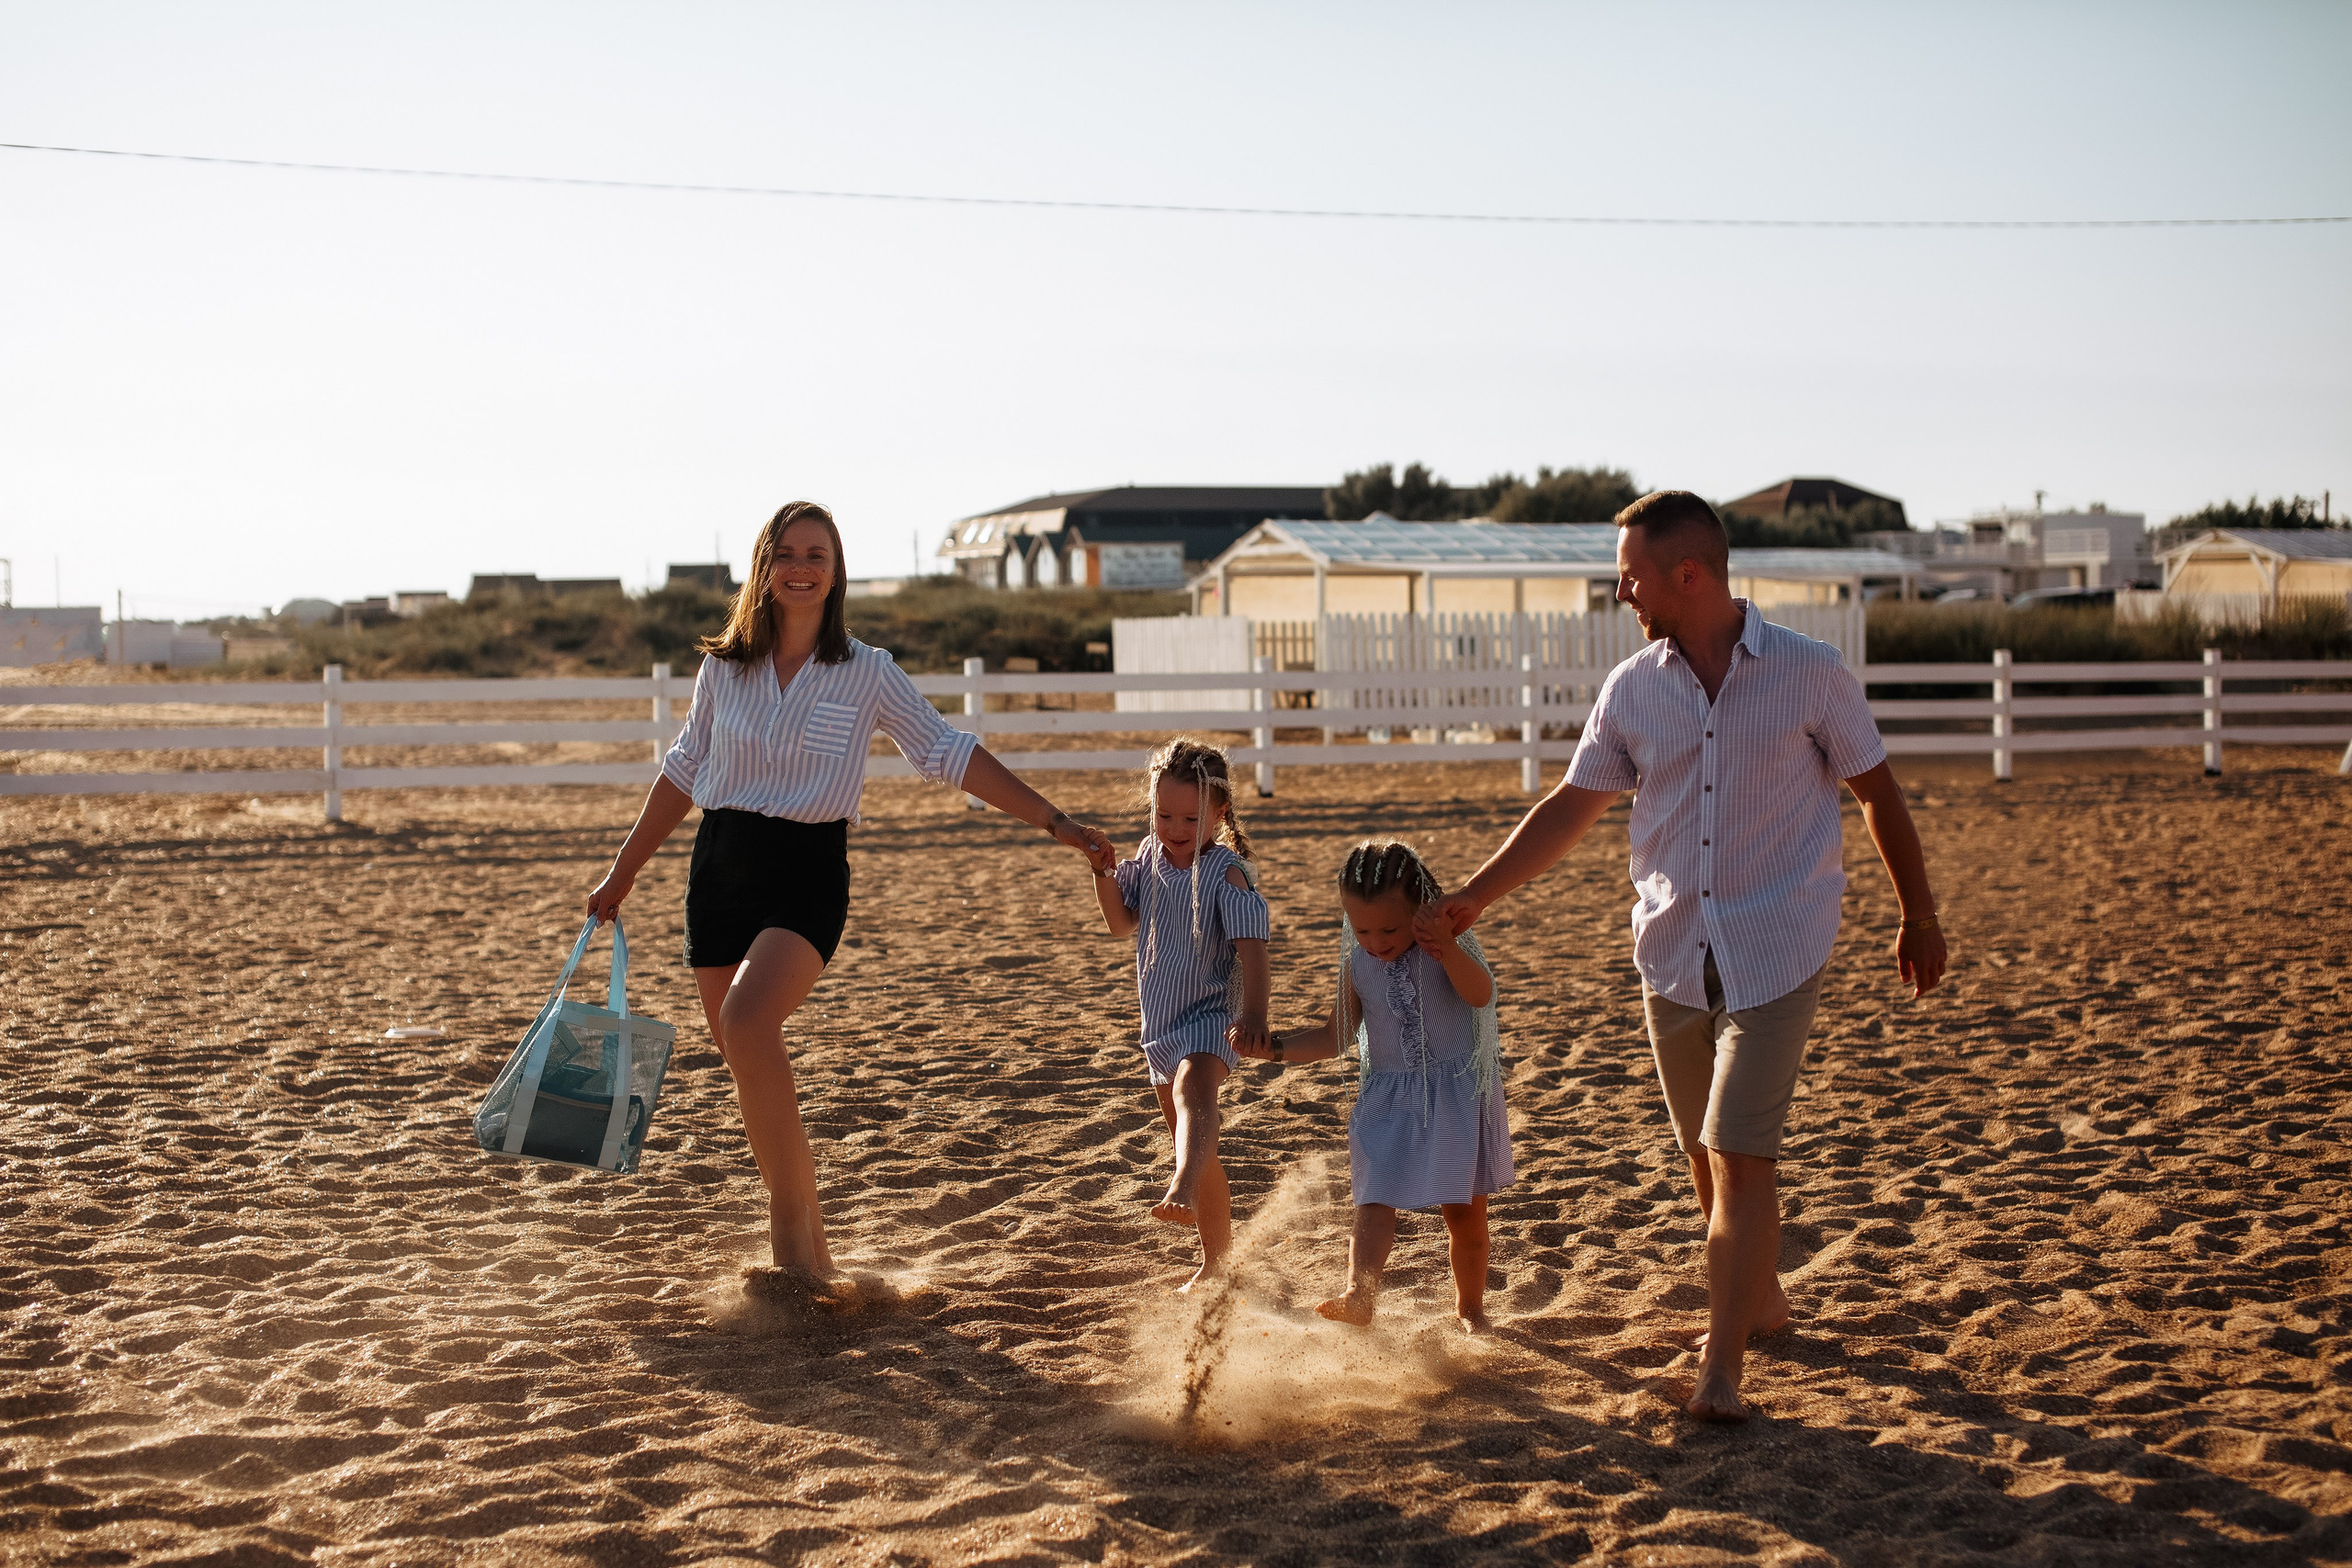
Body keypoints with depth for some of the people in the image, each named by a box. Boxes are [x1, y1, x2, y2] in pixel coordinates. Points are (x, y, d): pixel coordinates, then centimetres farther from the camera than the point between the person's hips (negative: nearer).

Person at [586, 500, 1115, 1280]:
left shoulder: (867, 672, -1)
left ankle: (792, 1225, -20)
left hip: (808, 872, -4)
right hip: (720, 867, 4)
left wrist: (1054, 821, -4)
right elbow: (685, 770, 17)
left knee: (747, 1020, -29)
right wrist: (623, 871, 20)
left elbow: (950, 755, 0)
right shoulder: (724, 666, 7)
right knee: (751, 1070, 5)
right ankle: (808, 1254, 19)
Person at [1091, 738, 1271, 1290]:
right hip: (1162, 1023, 8)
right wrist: (1103, 873, -5)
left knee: (1193, 1091, -39)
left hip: (1211, 1017, -8)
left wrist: (1254, 1014, -38)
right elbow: (1122, 924, 13)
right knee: (1195, 1148, 17)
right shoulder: (1150, 856, 4)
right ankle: (1217, 1258, 31)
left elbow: (1251, 942, -25)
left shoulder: (1226, 871, -15)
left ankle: (1183, 1191, -64)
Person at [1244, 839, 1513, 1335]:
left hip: (1456, 1094, -2)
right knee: (1375, 1201, -15)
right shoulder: (1357, 962, -1)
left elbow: (1480, 994, -27)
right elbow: (1338, 1034, 8)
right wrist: (1275, 1047, -4)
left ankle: (1469, 1306, 27)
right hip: (1388, 1098, 2)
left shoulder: (1445, 944, -10)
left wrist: (1449, 950, -44)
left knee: (1464, 1211, 8)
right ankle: (1359, 1297, -29)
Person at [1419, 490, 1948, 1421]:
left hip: (1775, 952, -4)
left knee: (1739, 1155, -10)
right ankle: (1761, 1299, 36)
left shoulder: (1809, 674, -7)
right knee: (1705, 1154, 14)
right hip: (1672, 953, 4)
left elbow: (1877, 794, 4)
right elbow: (1572, 809, 8)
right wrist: (1472, 899, 4)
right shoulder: (1632, 690, 2)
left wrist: (1919, 917, 10)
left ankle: (1721, 1363, -3)